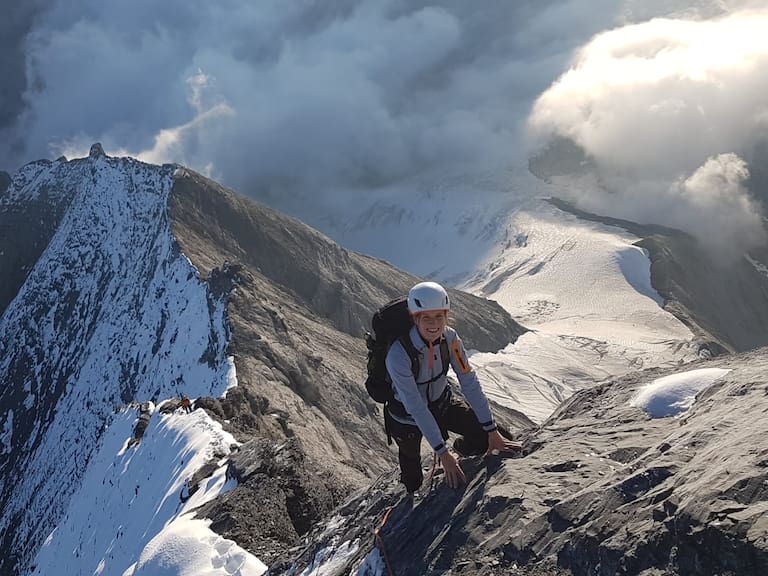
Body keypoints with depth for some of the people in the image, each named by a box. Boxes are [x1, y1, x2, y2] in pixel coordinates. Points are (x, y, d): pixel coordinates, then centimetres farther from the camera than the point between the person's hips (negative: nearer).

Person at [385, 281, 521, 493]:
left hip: (442, 402, 4)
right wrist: (443, 454, -32)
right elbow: (417, 410, -33)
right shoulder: (398, 355, -36)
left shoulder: (449, 337, -21)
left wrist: (492, 432, -20)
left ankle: (461, 448, 24)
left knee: (483, 435, -12)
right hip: (407, 415, -3)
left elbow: (470, 383, -18)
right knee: (413, 479, 14)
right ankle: (412, 494, 51)